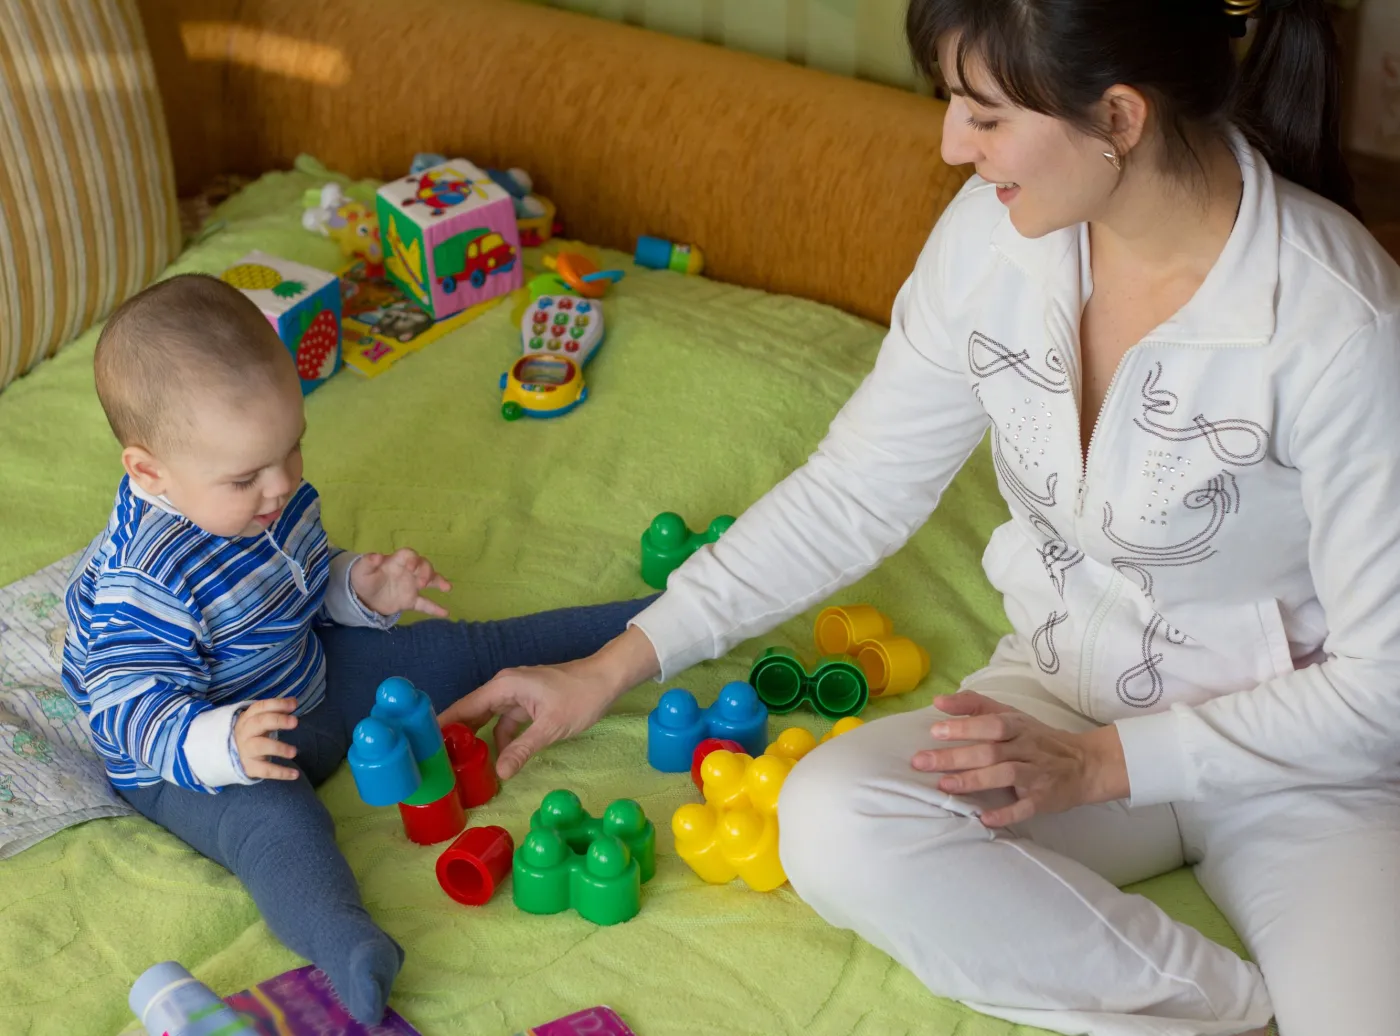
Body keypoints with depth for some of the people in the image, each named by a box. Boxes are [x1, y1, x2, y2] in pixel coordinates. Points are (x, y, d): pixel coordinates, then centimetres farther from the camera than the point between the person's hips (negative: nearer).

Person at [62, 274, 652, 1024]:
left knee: (467, 651, 7)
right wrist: (226, 745, -49)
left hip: (305, 676, 8)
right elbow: (135, 712, -31)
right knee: (277, 821, -40)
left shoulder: (267, 494, -4)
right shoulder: (143, 582, -32)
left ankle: (640, 627, 22)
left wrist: (363, 589, -6)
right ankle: (351, 954, -70)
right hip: (189, 759, -8)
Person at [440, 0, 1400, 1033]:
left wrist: (1101, 765, -19)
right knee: (831, 822, -26)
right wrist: (613, 667, 0)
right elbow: (852, 491, 0)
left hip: (1305, 754, -5)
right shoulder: (996, 232, -10)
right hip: (1070, 690, 5)